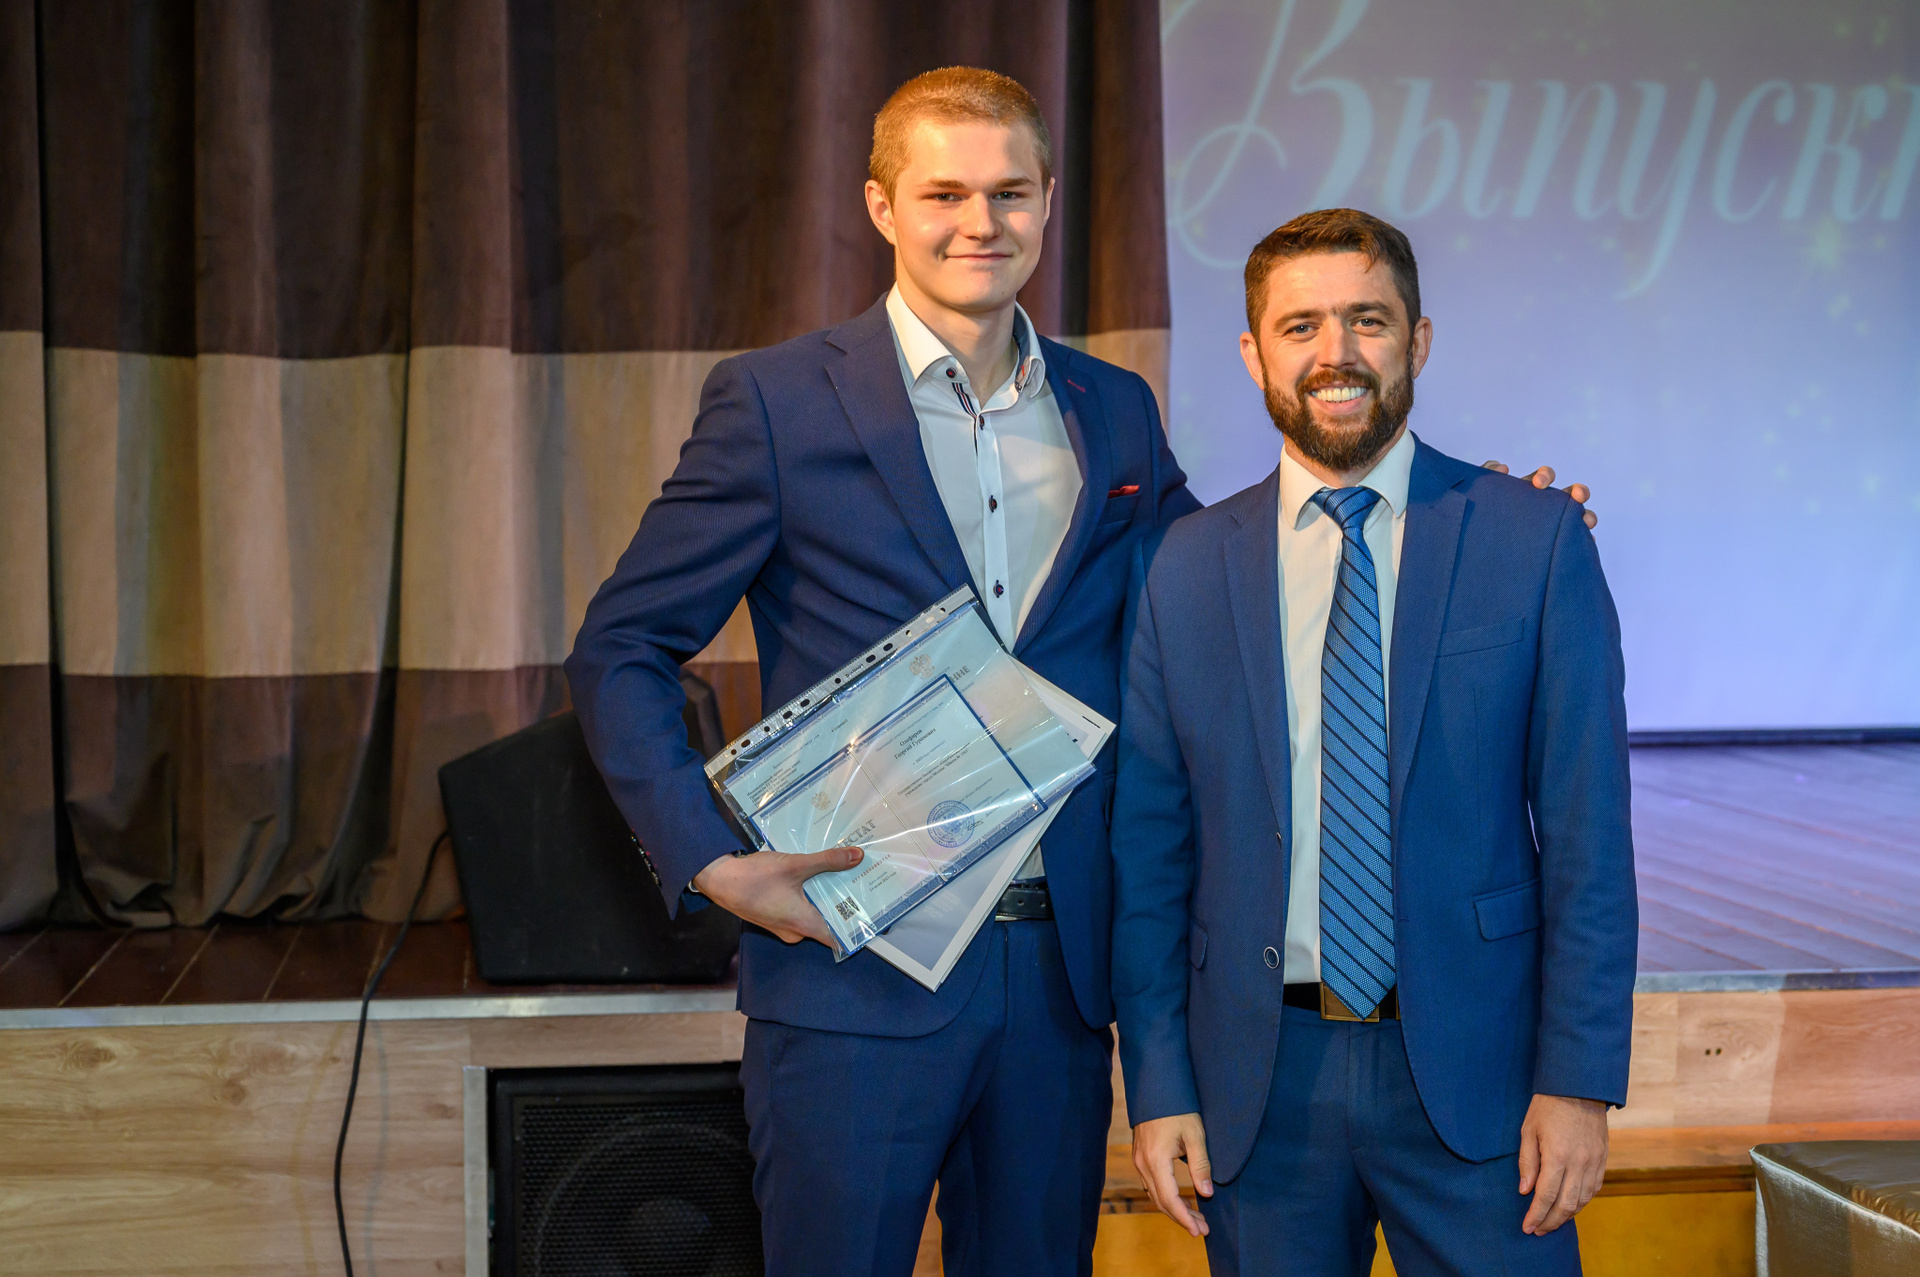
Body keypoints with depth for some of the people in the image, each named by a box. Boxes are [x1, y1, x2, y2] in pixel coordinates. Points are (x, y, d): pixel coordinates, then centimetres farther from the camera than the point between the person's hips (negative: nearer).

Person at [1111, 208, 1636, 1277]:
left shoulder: (1536, 540, -2)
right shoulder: (1188, 568, 3)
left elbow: (1587, 834, -3)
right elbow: (1149, 848, 4)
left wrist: (1580, 1079, -7)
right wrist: (1158, 1083, 0)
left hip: (1472, 1068, -1)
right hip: (1259, 1077, 2)